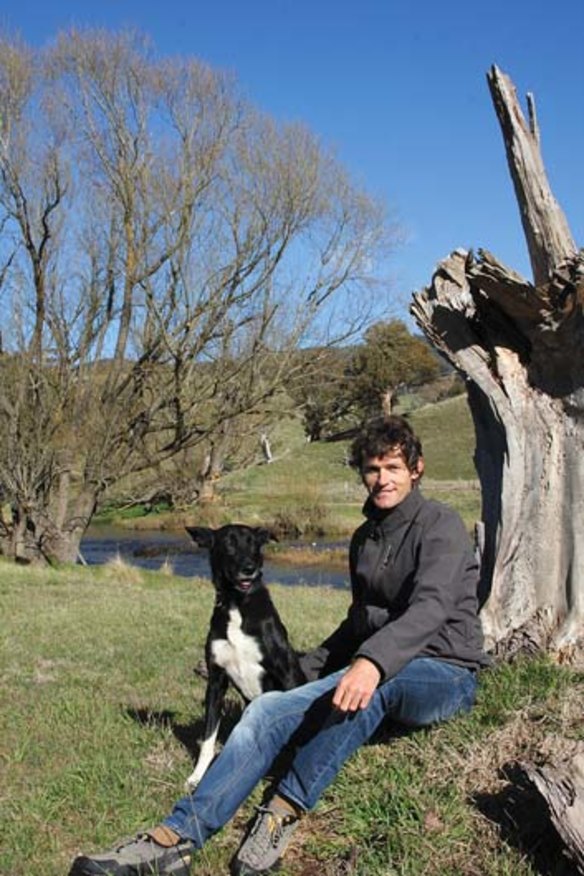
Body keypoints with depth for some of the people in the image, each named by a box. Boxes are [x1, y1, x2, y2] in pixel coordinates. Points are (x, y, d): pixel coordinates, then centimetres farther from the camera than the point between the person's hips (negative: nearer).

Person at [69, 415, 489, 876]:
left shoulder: (440, 526, -8)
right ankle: (178, 836, -25)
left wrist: (373, 662, -42)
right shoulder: (365, 537, 14)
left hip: (445, 674, -6)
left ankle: (284, 811, -29)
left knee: (379, 682, -41)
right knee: (268, 709, -17)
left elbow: (431, 607, -26)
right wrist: (305, 670, 16)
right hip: (383, 674, 6)